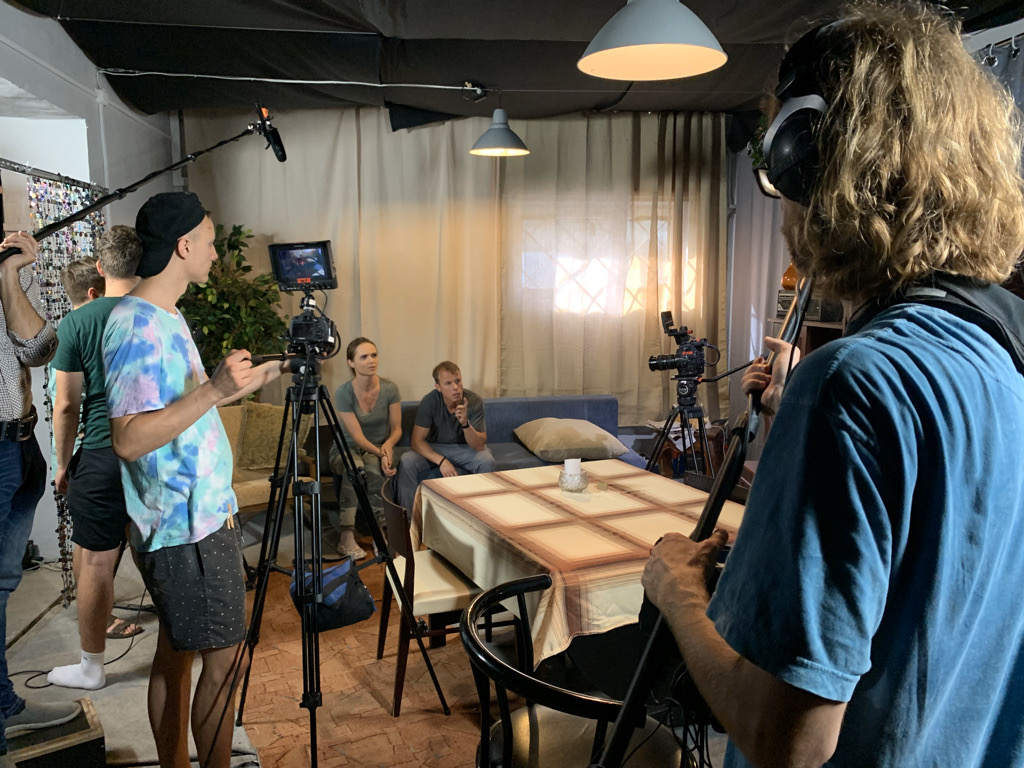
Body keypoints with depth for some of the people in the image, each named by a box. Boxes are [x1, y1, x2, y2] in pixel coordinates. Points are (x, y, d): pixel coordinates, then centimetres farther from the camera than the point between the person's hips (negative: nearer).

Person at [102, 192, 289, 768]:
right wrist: (213, 391, -31)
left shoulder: (166, 318, 13)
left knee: (176, 651, 16)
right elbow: (128, 438, -25)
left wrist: (258, 377, 19)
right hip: (188, 529, -10)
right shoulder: (136, 325, -18)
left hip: (194, 518, 10)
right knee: (224, 657, -2)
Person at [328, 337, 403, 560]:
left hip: (382, 447, 2)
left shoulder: (389, 388, -10)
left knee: (373, 467, -35)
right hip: (347, 449, -1)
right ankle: (346, 536, -35)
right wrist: (381, 454, -32)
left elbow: (397, 429, -4)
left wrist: (388, 445, -25)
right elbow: (357, 437, -18)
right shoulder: (343, 393, -17)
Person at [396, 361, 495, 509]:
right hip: (434, 449, 0)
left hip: (465, 448, 0)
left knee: (487, 461, -30)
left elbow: (479, 446, -22)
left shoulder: (474, 401, -20)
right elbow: (417, 440, -18)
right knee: (407, 462, -27)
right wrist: (441, 461, -33)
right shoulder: (429, 401, -20)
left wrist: (465, 423, -41)